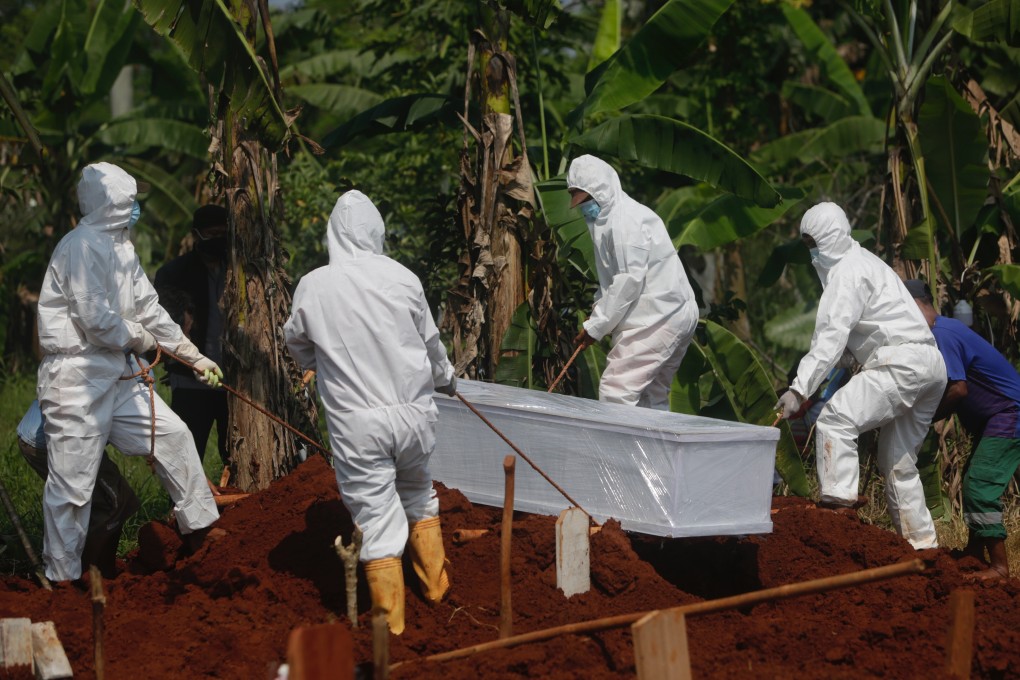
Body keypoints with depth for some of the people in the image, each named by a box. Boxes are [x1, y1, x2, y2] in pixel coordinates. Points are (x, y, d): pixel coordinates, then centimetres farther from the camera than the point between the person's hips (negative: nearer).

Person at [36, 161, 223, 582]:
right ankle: (62, 577, 2)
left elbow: (148, 309, 20)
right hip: (76, 380, -10)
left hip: (116, 379, 10)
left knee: (172, 435, 12)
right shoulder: (82, 246, -17)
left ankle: (200, 528, 25)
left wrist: (194, 356, 21)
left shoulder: (120, 247, 14)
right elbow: (97, 321, -22)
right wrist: (140, 339, -3)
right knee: (72, 484, -5)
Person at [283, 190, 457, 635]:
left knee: (375, 514, 3)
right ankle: (435, 585, 38)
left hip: (356, 422, -3)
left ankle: (390, 622, 6)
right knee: (418, 495, 25)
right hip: (413, 412, 3)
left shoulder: (314, 286, -7)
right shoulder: (402, 279, -3)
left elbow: (297, 343, 12)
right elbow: (430, 341, 11)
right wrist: (446, 379, 33)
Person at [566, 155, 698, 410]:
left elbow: (630, 279, -20)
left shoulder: (625, 221, -15)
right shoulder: (611, 218, 17)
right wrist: (598, 309, 3)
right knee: (653, 397, 12)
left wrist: (596, 326, -16)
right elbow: (614, 278, 19)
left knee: (615, 391, -16)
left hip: (657, 319, -11)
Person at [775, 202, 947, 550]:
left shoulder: (848, 272, -8)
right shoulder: (864, 263, 25)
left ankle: (839, 494, -32)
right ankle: (922, 541, 18)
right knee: (898, 460, 15)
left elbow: (831, 337, -19)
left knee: (836, 419, -21)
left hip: (902, 363, -11)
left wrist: (799, 389, -25)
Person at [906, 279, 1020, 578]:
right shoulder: (945, 330, 13)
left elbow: (958, 389, -22)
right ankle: (975, 557, 26)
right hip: (995, 418, 11)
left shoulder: (942, 334, -19)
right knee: (974, 485, 17)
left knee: (979, 487, -14)